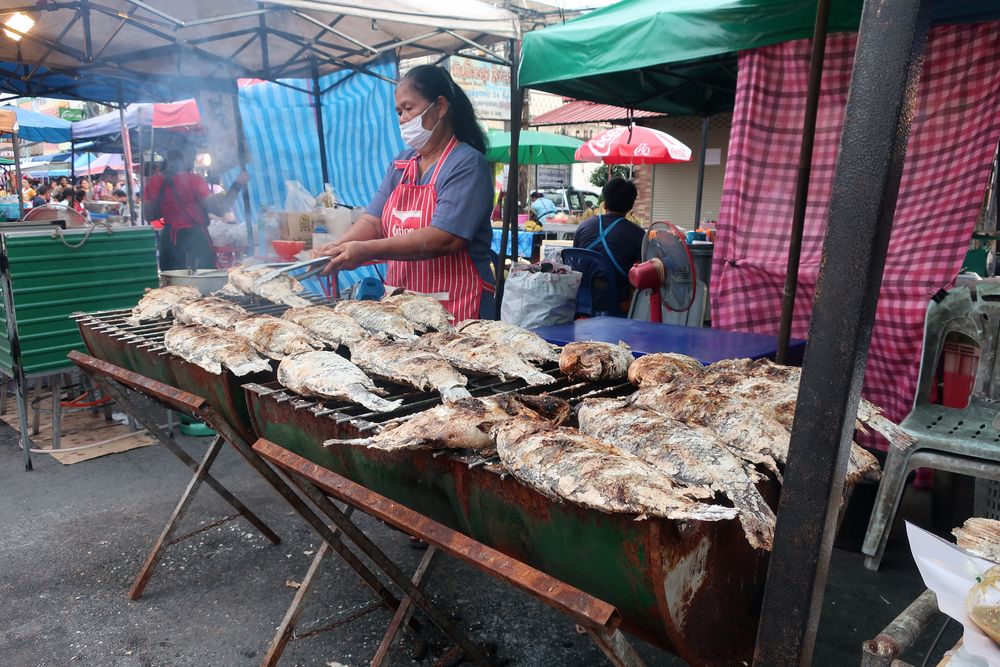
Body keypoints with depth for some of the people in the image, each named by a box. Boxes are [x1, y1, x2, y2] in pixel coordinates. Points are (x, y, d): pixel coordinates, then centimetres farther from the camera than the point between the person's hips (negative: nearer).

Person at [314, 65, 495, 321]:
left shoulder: (468, 164, -10)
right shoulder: (401, 163, 13)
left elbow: (445, 239, -22)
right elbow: (373, 222, 8)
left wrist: (366, 250, -26)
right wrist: (337, 248, -12)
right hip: (401, 305, 6)